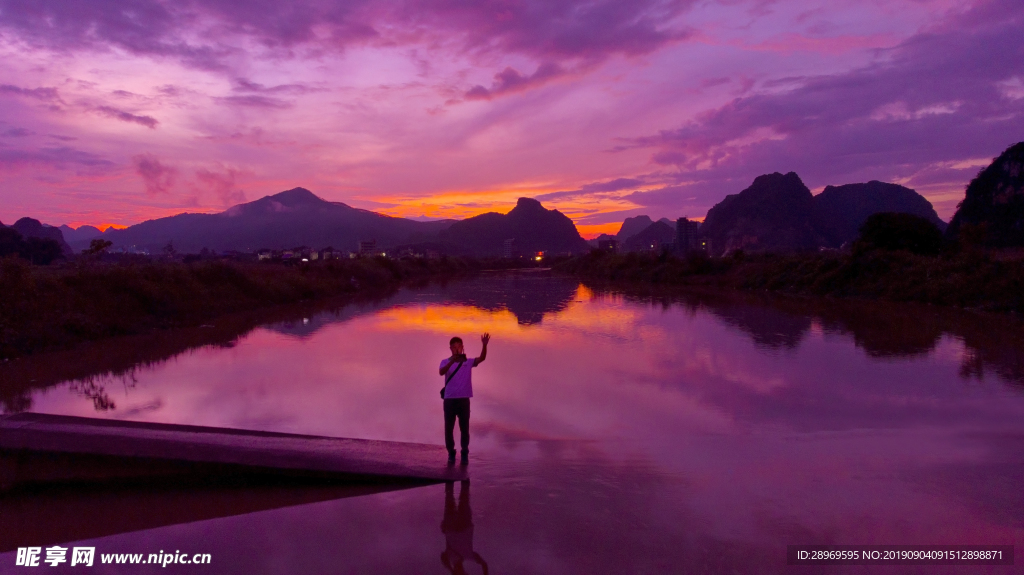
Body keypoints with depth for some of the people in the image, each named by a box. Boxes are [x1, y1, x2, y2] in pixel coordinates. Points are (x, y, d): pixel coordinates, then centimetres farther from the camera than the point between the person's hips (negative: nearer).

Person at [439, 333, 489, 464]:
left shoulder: (468, 362, 4)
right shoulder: (445, 362, 2)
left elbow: (482, 358, -13)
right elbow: (441, 372, -20)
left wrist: (484, 345, -31)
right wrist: (452, 361, -36)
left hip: (464, 399, 0)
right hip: (449, 399, 0)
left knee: (464, 428, 4)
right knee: (449, 428, 5)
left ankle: (465, 453, 16)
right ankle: (451, 452, 20)